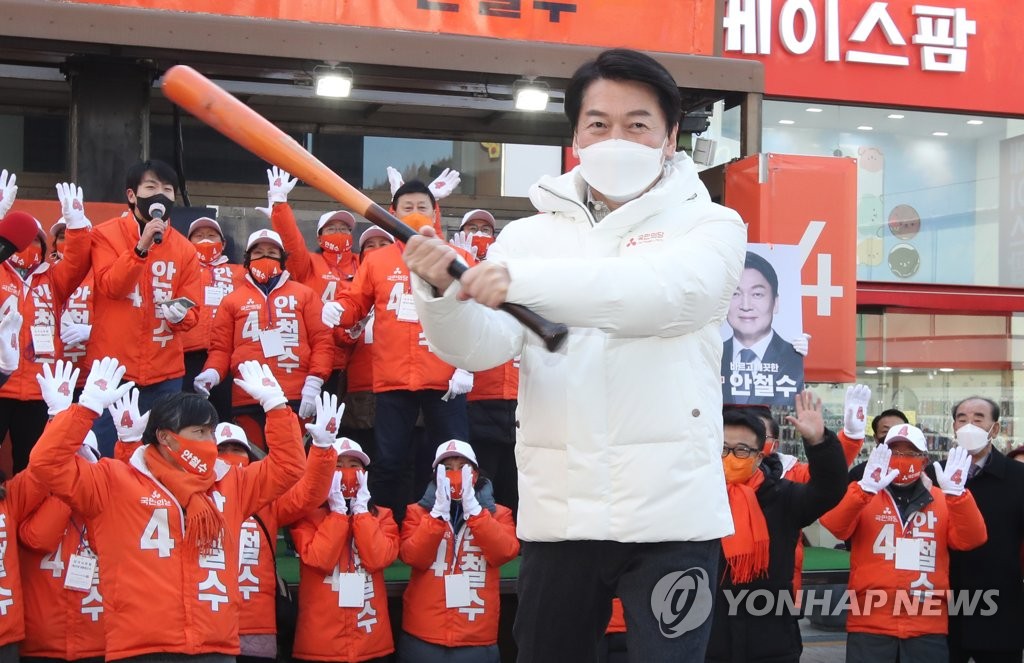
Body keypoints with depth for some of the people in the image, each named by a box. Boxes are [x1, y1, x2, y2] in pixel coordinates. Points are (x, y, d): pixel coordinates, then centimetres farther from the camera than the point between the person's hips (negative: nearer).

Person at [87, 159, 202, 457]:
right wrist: (141, 247, -24)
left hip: (165, 372, 3)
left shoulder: (184, 248, 8)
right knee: (107, 458, 1)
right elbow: (110, 286, -14)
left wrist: (181, 315, -17)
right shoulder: (106, 235, 1)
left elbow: (193, 310, 6)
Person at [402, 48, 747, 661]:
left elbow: (663, 293, -19)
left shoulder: (710, 225, 2)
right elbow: (481, 346, -2)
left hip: (670, 511, -2)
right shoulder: (530, 236, 9)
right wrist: (442, 292, -24)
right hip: (558, 512, 3)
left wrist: (522, 280, -31)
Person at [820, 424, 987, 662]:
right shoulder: (863, 496, 4)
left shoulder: (942, 499, 9)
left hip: (928, 627, 2)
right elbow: (834, 525, -14)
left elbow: (970, 540, -5)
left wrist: (956, 494, -19)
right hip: (869, 624, -2)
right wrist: (865, 489, -29)